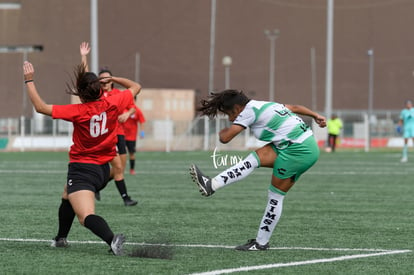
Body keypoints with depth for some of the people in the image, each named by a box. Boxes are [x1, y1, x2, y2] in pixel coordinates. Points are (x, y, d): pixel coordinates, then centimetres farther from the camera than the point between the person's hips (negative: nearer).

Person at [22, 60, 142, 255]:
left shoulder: (78, 111, -17)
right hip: (104, 170, 7)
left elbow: (40, 107, -14)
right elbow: (135, 87, 13)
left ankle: (112, 239, -45)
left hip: (82, 168, -7)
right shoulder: (112, 104, -6)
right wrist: (113, 78, 18)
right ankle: (61, 239, 46)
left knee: (86, 217, -18)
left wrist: (29, 81, -6)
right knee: (67, 196, 33)